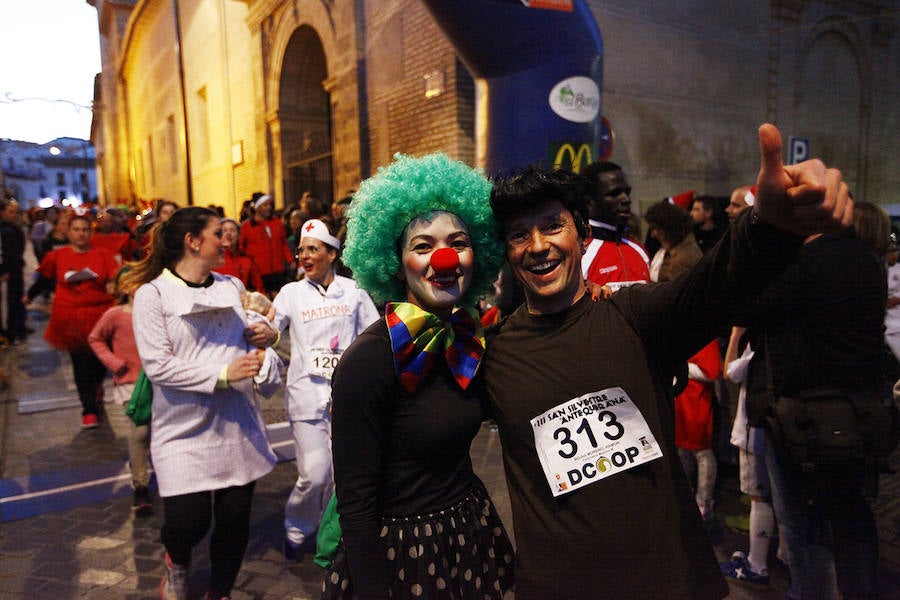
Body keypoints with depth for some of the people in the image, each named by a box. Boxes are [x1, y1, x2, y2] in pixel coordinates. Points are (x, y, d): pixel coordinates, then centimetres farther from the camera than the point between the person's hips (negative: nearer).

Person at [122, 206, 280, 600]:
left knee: (235, 518, 8)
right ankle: (177, 564, 32)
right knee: (189, 522, -6)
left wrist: (267, 335, -1)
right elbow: (157, 365, -15)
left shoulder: (232, 286, 8)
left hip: (237, 422, 5)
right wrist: (223, 374, -21)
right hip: (186, 428, -4)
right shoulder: (153, 293, -6)